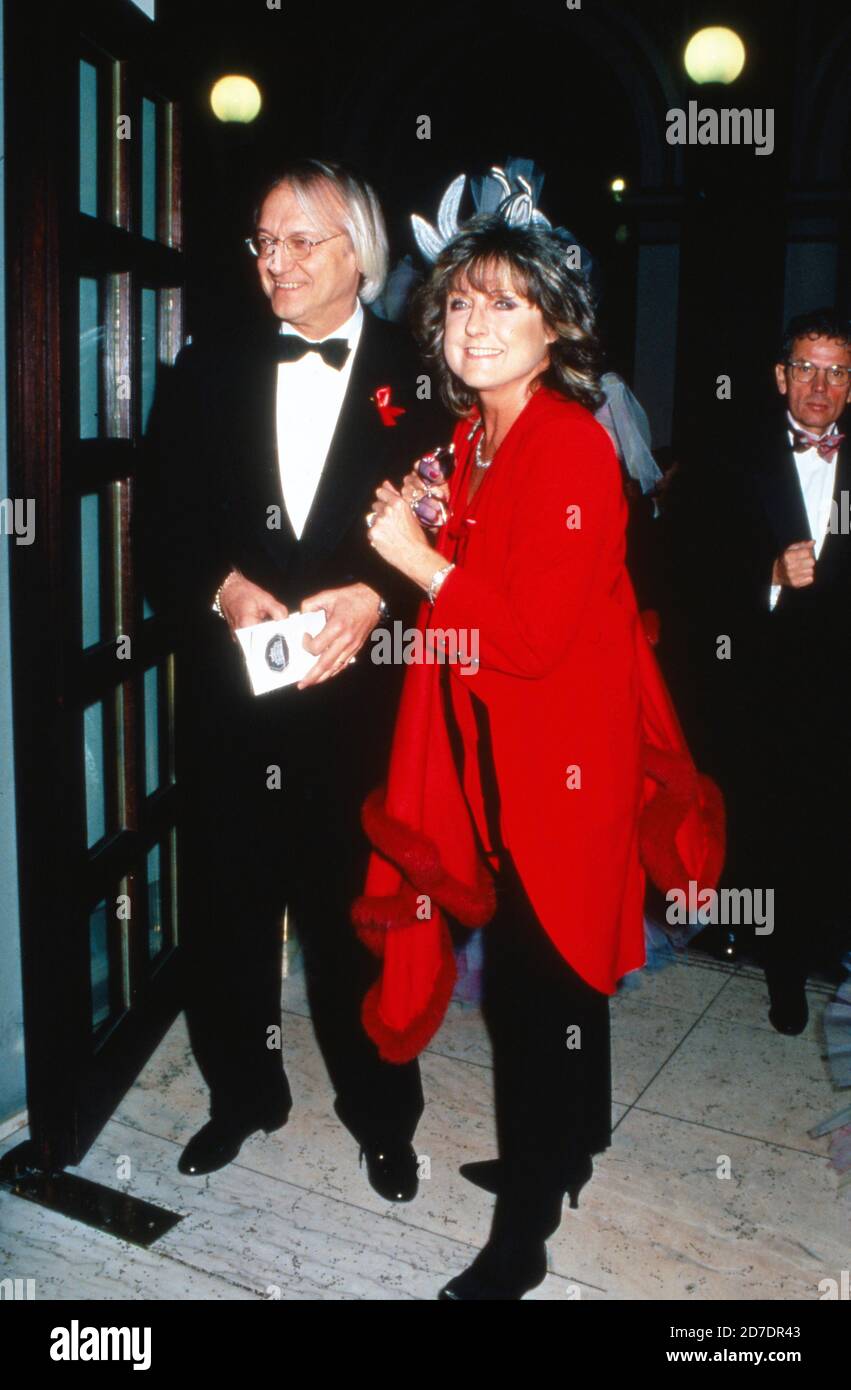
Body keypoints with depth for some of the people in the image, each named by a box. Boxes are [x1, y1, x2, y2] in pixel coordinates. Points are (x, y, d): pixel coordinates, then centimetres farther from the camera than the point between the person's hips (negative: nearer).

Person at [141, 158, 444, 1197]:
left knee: (358, 917, 7)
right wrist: (223, 588, -13)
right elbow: (163, 530, 5)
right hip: (228, 706, 3)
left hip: (362, 707, -2)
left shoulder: (421, 381, 2)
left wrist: (373, 596, -18)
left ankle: (381, 1115, 30)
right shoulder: (205, 374, 9)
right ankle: (242, 1094, 37)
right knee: (224, 915, 13)